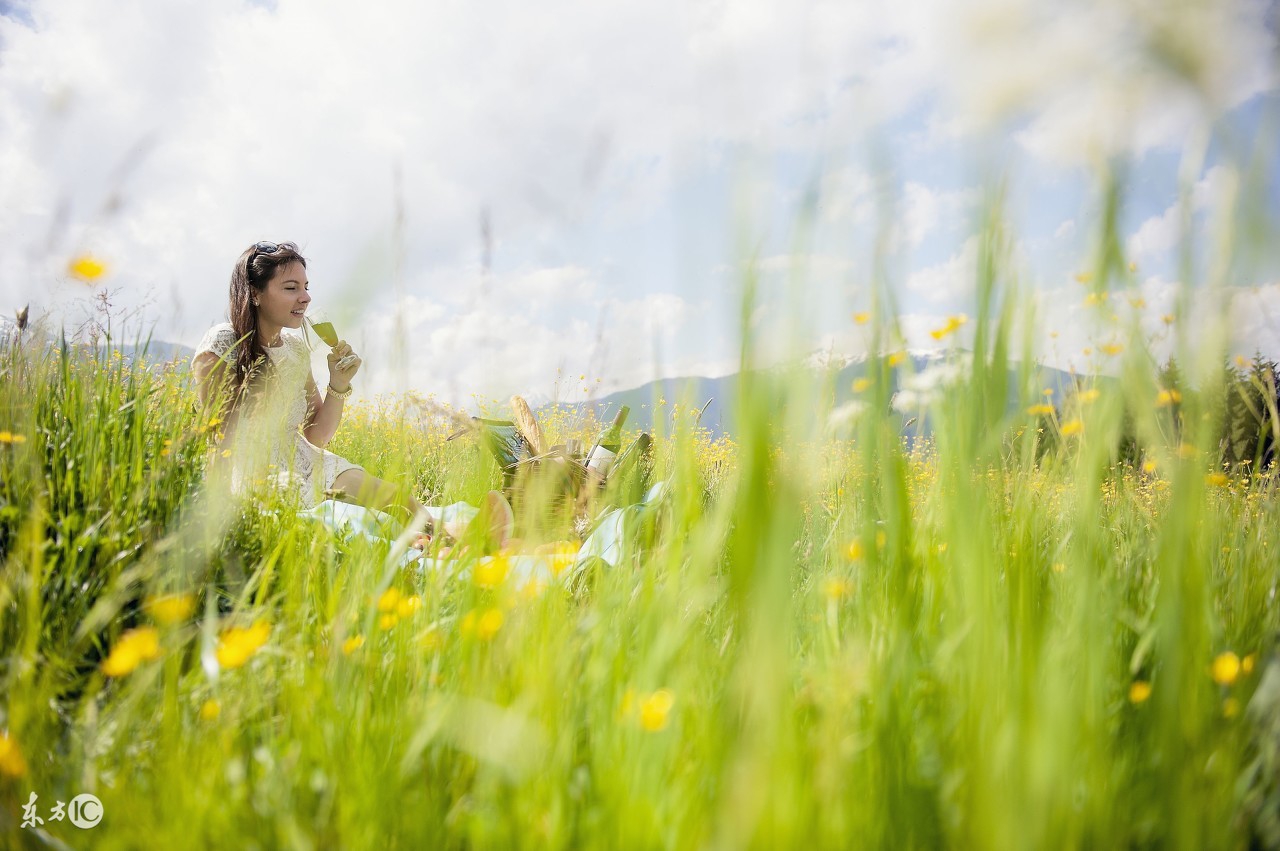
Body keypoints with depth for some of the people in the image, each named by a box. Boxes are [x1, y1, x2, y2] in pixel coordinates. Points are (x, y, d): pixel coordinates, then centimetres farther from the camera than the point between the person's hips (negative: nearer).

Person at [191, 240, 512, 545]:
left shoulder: (296, 348, 9)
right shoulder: (221, 346, -10)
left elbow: (317, 437, 10)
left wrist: (339, 384, -4)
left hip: (308, 466, 6)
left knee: (400, 500, -22)